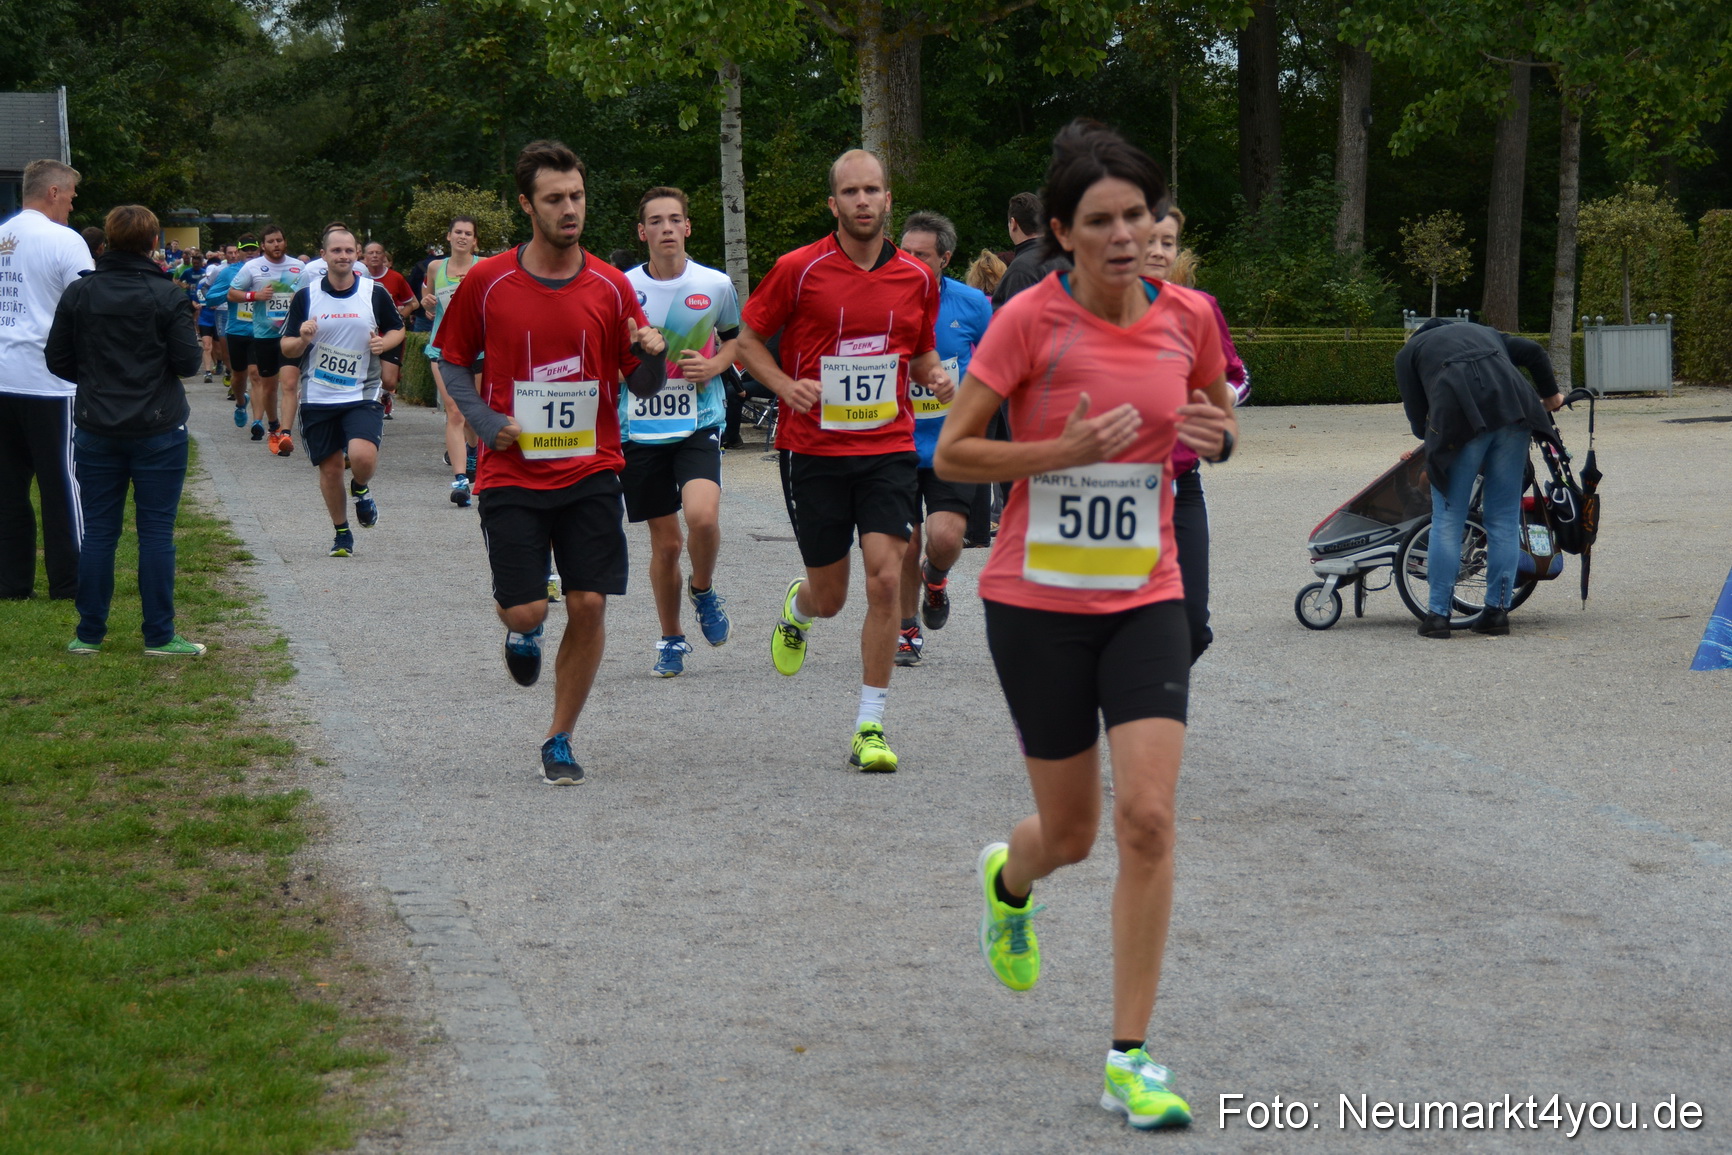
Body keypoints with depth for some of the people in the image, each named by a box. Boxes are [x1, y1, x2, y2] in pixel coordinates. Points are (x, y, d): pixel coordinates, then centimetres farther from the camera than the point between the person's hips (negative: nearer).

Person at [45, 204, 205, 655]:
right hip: (158, 431, -3)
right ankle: (159, 636, 4)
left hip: (97, 431, 3)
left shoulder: (78, 293, -1)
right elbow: (187, 361, -10)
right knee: (156, 531, 2)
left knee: (98, 532, 8)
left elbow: (57, 360, 3)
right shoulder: (168, 296, -10)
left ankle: (89, 634, 12)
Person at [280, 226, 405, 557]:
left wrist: (385, 342, -9)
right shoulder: (306, 296, 1)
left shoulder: (375, 293, 0)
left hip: (363, 395, -1)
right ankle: (341, 534, 27)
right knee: (330, 467, 7)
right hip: (318, 397, 1)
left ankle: (361, 488, 15)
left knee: (362, 456, -22)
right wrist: (302, 340, -18)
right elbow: (287, 348, 5)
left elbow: (398, 329, 14)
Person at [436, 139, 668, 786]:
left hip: (591, 471, 1)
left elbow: (642, 387, 6)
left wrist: (652, 356, -17)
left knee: (589, 605, -6)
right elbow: (453, 360, 10)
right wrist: (484, 420, -7)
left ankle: (559, 741, 12)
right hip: (512, 473, -1)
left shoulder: (610, 287, 1)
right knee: (524, 609, -8)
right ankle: (522, 634, 33)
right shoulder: (487, 283, -2)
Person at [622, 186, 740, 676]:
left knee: (702, 514, -24)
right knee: (665, 541, 5)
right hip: (641, 428, 1)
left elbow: (737, 337, 17)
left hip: (699, 421, -1)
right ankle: (671, 639, 26)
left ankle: (703, 591, 8)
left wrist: (713, 367, -3)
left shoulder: (716, 285, -1)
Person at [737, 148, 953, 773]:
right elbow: (749, 339, 4)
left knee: (886, 579, -13)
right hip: (813, 447, -1)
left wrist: (936, 377, -3)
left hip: (889, 447, 1)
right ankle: (796, 607, 46)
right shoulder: (800, 269, -5)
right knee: (830, 595, 6)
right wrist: (786, 385, -13)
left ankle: (870, 726, -3)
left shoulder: (917, 278, 4)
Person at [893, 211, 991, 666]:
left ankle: (936, 578, 21)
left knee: (945, 537, -16)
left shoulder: (972, 304, -6)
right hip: (898, 445, 1)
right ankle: (907, 630, 28)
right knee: (905, 547, 5)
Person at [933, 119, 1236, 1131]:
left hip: (1145, 600, 2)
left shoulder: (1188, 317, 0)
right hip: (1038, 601, -2)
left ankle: (1130, 1061, -3)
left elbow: (1216, 422, 17)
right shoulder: (1031, 320, -12)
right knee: (1071, 833, 7)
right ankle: (1008, 879, 47)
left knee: (1148, 816, -12)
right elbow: (951, 453, -10)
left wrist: (1215, 433, -7)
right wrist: (1065, 450, -23)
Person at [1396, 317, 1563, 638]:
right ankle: (1498, 611, 12)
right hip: (1512, 412, 3)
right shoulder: (1483, 332, 35)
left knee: (1448, 520, 5)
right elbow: (1533, 351, 25)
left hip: (1460, 419, -3)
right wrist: (1550, 394, 40)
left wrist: (1429, 436, 34)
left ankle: (1438, 615, 5)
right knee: (1505, 518, 11)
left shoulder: (1408, 353, 24)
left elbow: (1418, 421, 15)